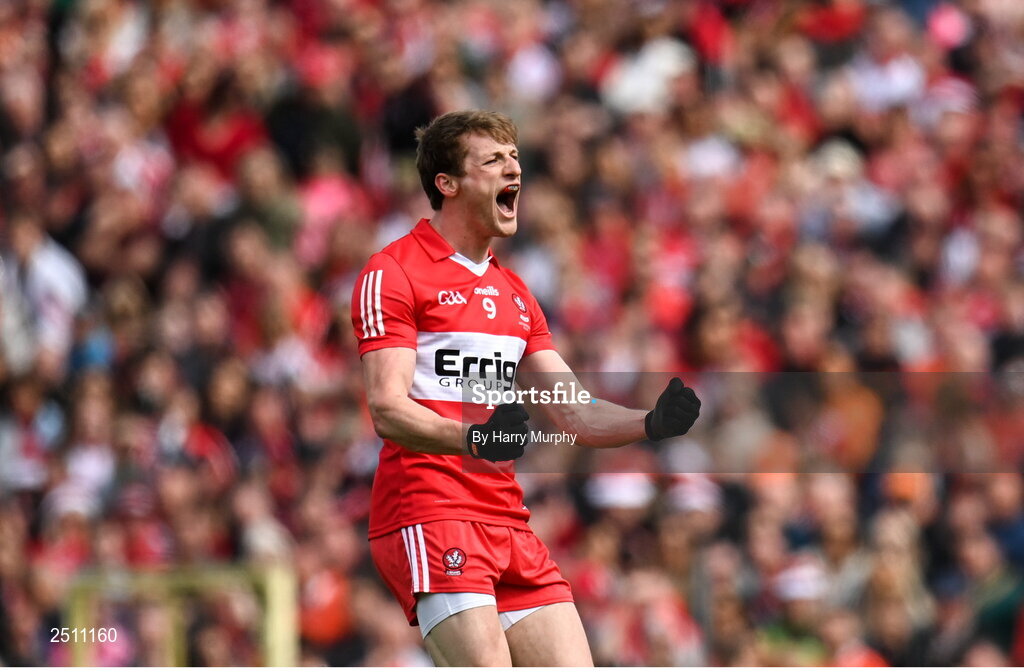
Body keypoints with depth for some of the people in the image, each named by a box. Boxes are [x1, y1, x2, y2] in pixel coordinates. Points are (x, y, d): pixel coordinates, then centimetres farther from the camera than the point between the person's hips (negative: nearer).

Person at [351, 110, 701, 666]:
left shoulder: (513, 292, 23)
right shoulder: (393, 273, -2)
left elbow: (574, 413, 18)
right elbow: (386, 408, -14)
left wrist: (651, 423, -1)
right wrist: (474, 438, -31)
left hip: (509, 524, 8)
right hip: (428, 516, -8)